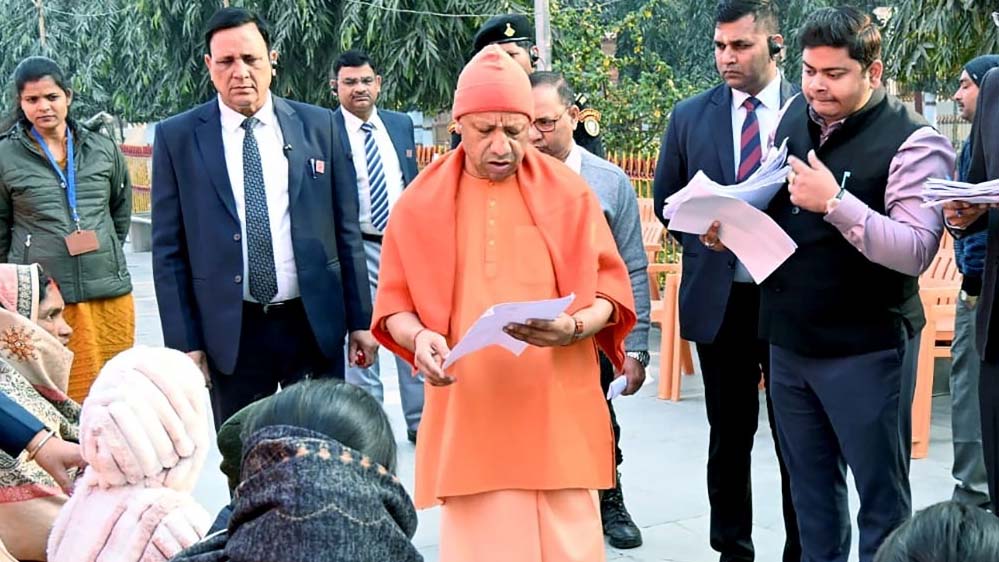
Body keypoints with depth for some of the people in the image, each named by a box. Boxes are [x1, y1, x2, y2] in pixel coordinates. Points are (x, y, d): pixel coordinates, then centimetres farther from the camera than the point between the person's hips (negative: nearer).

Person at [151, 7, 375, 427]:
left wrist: (360, 318, 5)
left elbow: (346, 230, 6)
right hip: (230, 331, -1)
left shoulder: (318, 126, 3)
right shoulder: (177, 137, -1)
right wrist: (183, 341, -4)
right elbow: (168, 249, 1)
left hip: (315, 324, 1)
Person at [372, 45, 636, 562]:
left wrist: (573, 328, -16)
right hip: (467, 412, 0)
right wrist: (420, 338, -14)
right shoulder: (420, 204, 3)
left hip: (558, 410, 0)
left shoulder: (569, 193, 2)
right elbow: (394, 306, 7)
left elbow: (610, 291, 4)